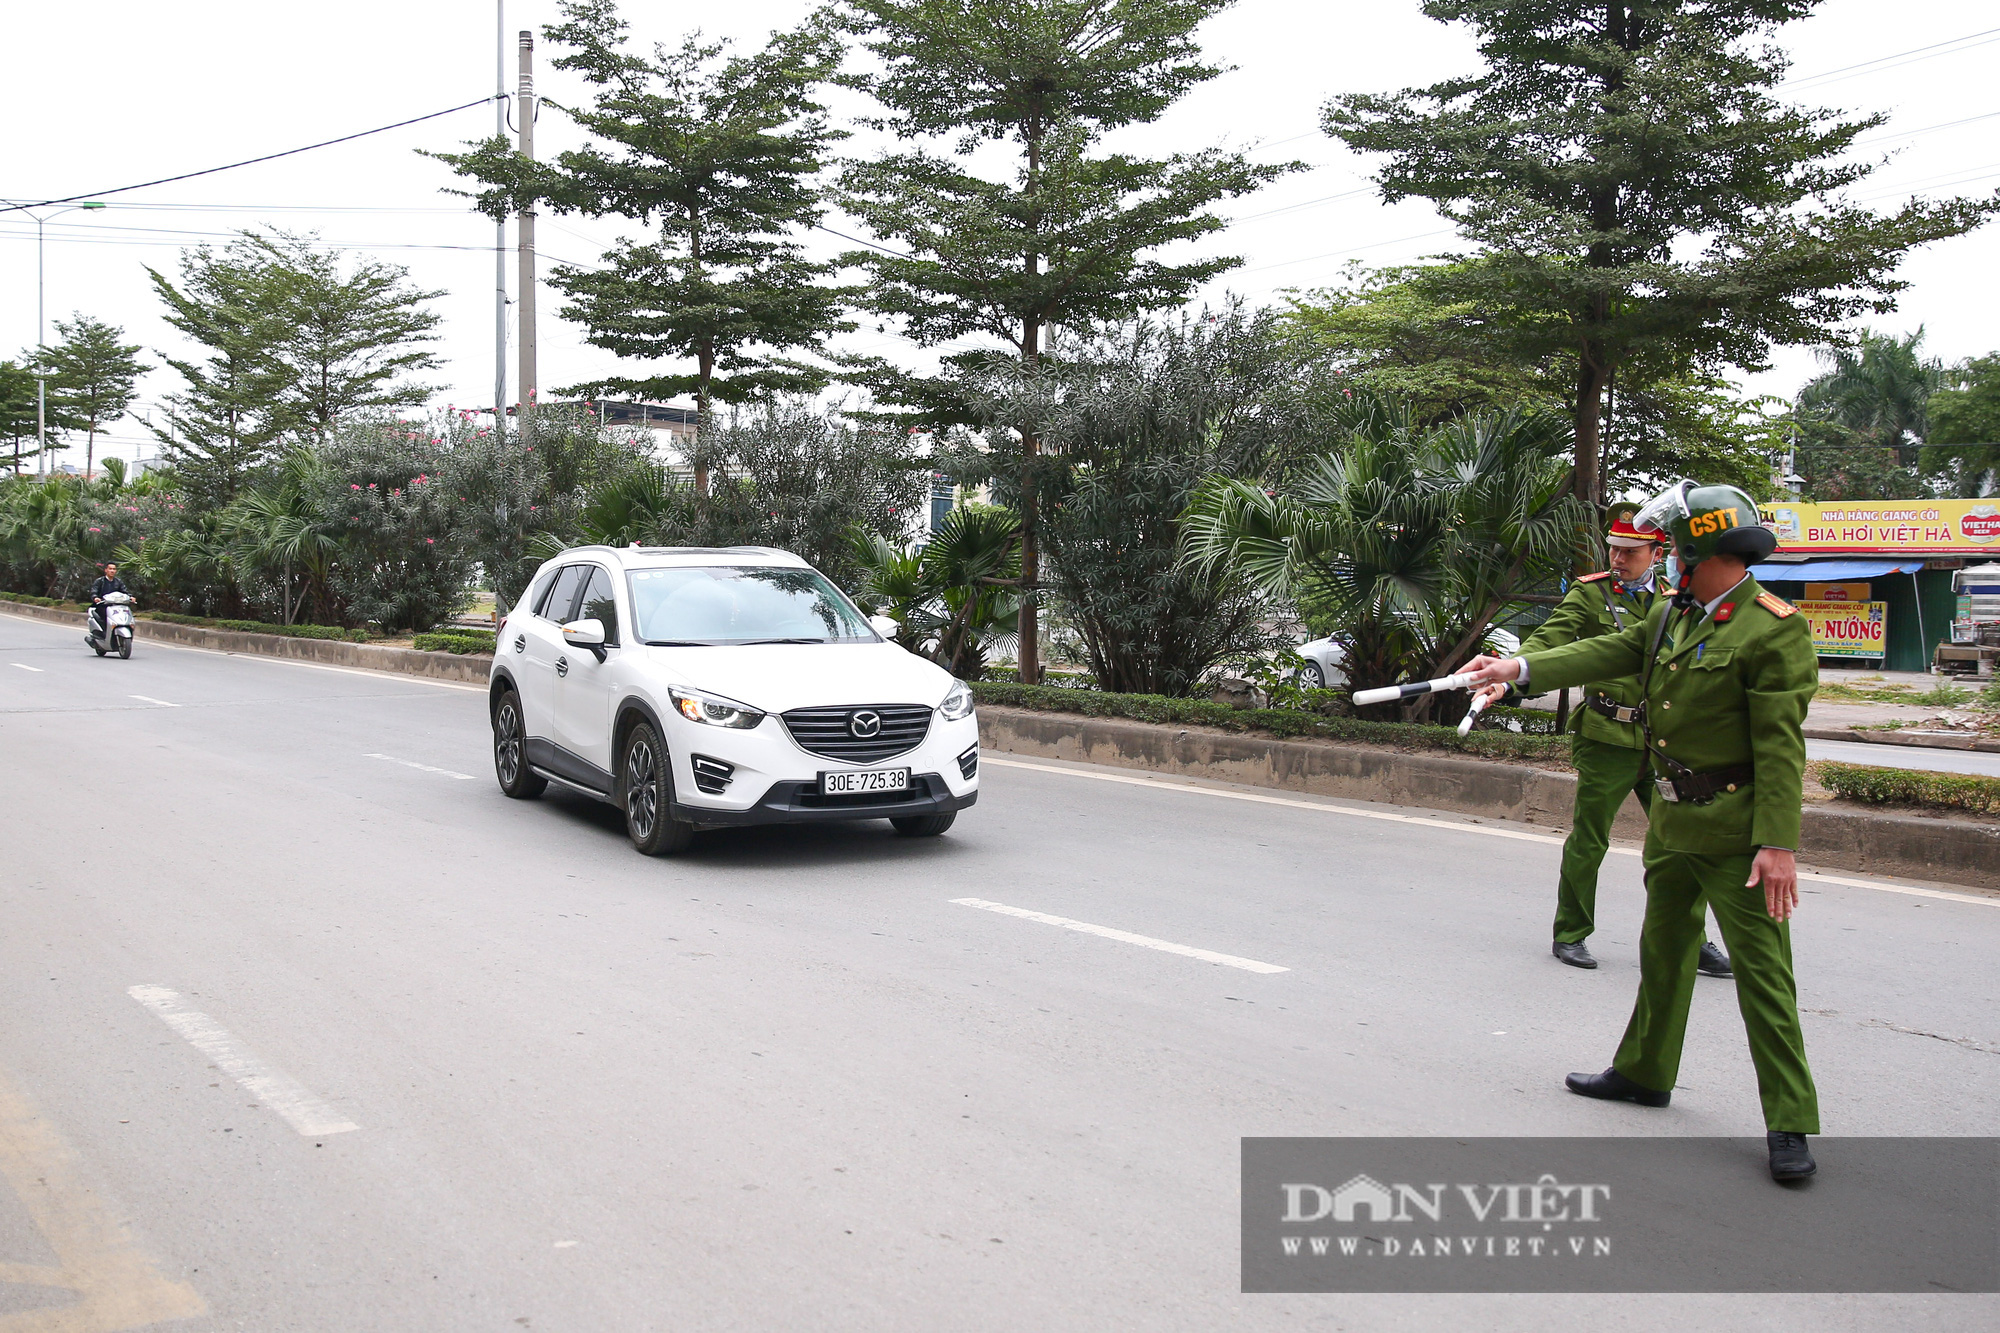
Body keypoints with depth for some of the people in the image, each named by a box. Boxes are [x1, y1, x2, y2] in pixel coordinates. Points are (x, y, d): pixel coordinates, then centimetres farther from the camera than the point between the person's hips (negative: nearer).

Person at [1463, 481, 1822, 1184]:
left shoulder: (1773, 629, -18)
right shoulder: (1670, 612, 7)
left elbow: (1780, 744, -21)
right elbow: (1613, 653, 16)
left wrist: (1779, 843, -24)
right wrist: (1520, 667, 12)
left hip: (1734, 828, -8)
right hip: (1672, 818, 9)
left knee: (1762, 970, -5)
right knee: (1664, 949, 21)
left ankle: (1790, 1125, 1)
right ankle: (1645, 1072, 37)